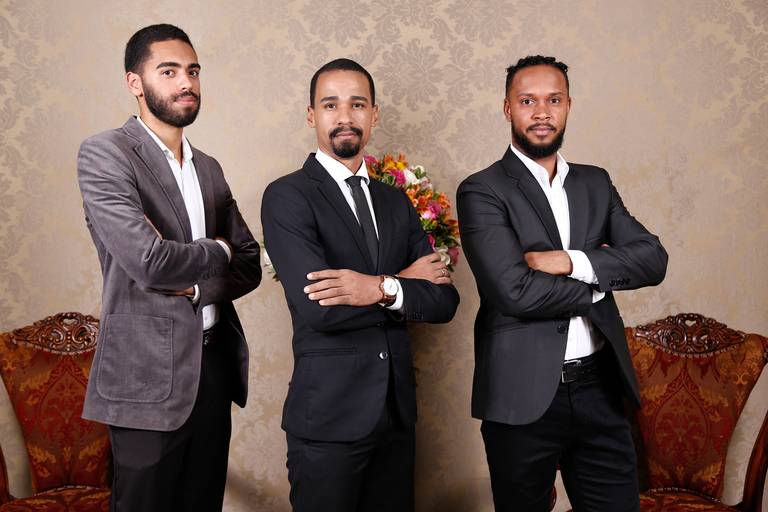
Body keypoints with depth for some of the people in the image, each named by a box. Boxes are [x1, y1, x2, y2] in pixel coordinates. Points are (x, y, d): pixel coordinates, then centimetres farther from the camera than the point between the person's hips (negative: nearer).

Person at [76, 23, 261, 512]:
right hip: (150, 373, -6)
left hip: (215, 365, 6)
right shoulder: (104, 153, -9)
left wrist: (195, 286, -9)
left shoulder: (209, 168, 13)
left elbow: (250, 266, 10)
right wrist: (217, 251, -3)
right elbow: (149, 262, -21)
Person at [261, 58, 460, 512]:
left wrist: (381, 290, -18)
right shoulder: (287, 197, -9)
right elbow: (319, 310, -21)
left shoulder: (397, 202, 10)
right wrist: (403, 283, -10)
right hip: (328, 415, -5)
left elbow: (444, 300, 0)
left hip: (397, 410, 6)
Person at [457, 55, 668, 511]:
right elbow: (515, 291, -19)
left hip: (599, 388, 5)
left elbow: (653, 258, -1)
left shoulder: (596, 183, 10)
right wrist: (598, 282, -6)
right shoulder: (482, 191, -8)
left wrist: (573, 262, -16)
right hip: (525, 394, -4)